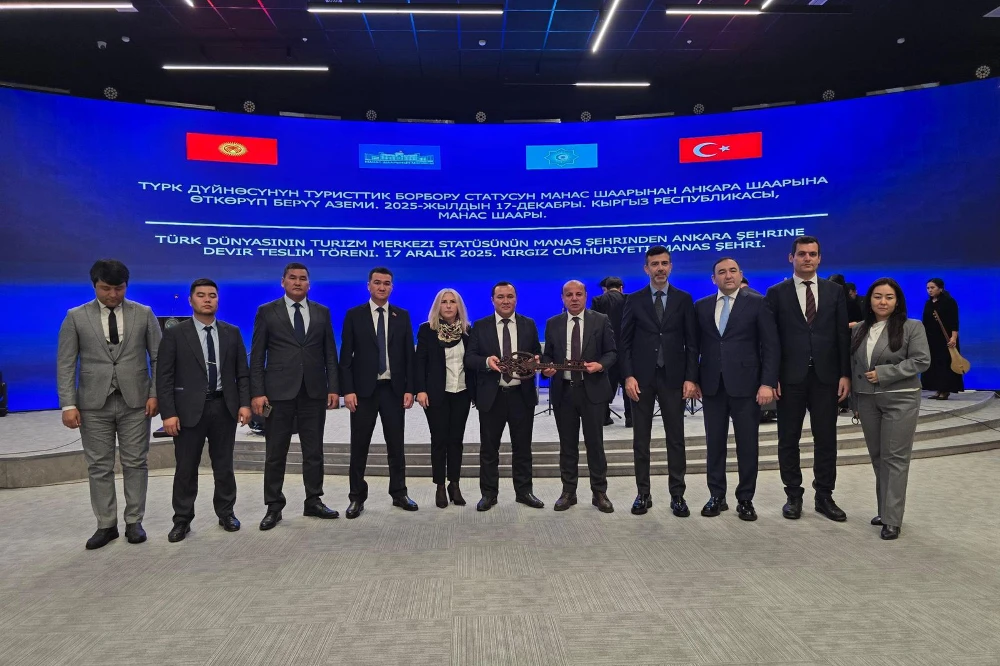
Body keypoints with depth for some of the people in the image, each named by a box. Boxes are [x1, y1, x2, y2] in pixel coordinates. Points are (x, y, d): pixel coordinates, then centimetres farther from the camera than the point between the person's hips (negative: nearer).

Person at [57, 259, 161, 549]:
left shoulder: (143, 314, 2)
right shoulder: (76, 317, 2)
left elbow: (159, 357, 3)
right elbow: (65, 364, 1)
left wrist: (155, 394, -4)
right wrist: (68, 404, -6)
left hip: (135, 401, 0)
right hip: (94, 404, 0)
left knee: (135, 463, 5)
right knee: (99, 467, 6)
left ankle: (134, 522, 16)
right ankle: (106, 525, 17)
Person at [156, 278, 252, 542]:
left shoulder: (232, 333, 7)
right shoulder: (174, 334, -1)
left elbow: (242, 372, 7)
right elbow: (164, 377, -5)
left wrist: (244, 403, -3)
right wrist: (168, 413, -12)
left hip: (224, 407, 2)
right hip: (190, 409, -2)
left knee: (224, 465, 11)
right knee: (186, 468, 6)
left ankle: (226, 513, 25)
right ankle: (182, 520, 19)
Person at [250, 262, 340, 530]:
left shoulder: (322, 312, 9)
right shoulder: (267, 312, 3)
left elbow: (330, 353, 8)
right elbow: (257, 356, 0)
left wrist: (333, 387, 1)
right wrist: (257, 392, -8)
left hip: (314, 391, 2)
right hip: (279, 391, -2)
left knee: (314, 451, 9)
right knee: (275, 453, 5)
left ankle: (313, 501, 21)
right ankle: (274, 506, 16)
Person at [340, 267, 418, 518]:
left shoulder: (402, 316, 6)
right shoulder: (354, 315, 1)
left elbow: (409, 355, 5)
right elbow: (346, 356, -2)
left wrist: (409, 389, -2)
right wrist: (348, 390, -10)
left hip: (394, 389, 2)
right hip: (364, 389, -1)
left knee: (396, 444, 9)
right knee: (359, 446, 5)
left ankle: (399, 494, 21)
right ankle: (357, 497, 16)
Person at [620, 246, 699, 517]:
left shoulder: (684, 299, 5)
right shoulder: (634, 300, 4)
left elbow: (691, 342, 3)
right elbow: (625, 341, 2)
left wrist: (691, 378, -5)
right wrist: (628, 376, -8)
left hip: (673, 377, 0)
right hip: (641, 377, 0)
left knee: (675, 439, 5)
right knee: (641, 439, 6)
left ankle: (677, 495, 14)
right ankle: (643, 493, 16)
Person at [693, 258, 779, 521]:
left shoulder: (757, 303, 0)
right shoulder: (701, 306, 9)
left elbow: (771, 346, -4)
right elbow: (696, 345, 11)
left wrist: (768, 383, -11)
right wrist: (694, 379, 4)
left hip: (745, 384, -2)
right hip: (712, 384, 3)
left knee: (747, 445, 5)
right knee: (714, 443, 9)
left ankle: (745, 499, 18)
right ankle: (717, 496, 20)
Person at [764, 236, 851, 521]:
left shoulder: (835, 291, 8)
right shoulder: (776, 293, 2)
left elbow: (843, 335, 5)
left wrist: (845, 374, -2)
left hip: (826, 376, 2)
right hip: (790, 377, -1)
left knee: (826, 439, 8)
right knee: (788, 439, 6)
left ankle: (824, 496, 20)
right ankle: (793, 495, 19)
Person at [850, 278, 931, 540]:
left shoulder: (912, 327, -3)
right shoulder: (860, 329, 10)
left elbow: (921, 361, -10)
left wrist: (884, 373, -16)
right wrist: (855, 401, 12)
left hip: (900, 400, -5)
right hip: (867, 400, 5)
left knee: (894, 458, -3)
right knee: (877, 456, 10)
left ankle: (892, 519, 1)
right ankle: (884, 510, 22)